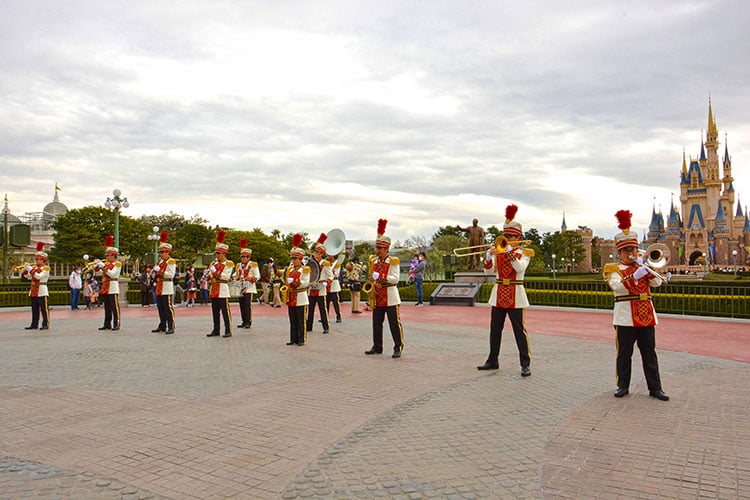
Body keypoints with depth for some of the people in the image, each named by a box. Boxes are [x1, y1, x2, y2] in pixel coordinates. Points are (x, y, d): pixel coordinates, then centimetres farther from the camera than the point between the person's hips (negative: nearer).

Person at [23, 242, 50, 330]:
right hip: (34, 291, 8)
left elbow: (39, 276, -19)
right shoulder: (34, 267, 16)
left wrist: (31, 270, -21)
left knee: (44, 308, -5)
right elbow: (27, 276, 16)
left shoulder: (46, 268, -6)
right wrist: (26, 270, 0)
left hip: (42, 291, -8)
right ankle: (34, 324, 16)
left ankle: (45, 325, -2)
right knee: (34, 309, 11)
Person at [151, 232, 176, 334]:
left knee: (168, 308, -8)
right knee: (160, 308, 12)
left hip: (167, 288, -8)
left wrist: (160, 272, -21)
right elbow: (155, 276, 24)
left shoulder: (171, 262, -6)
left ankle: (171, 327, -6)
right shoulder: (160, 262, 19)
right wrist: (155, 273, 2)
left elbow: (171, 274, -18)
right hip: (159, 288, 8)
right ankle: (162, 326, 21)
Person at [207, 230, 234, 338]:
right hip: (214, 290, 7)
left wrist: (215, 272, -18)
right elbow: (210, 275, 20)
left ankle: (228, 331, -1)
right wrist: (208, 276, -2)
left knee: (225, 311, -5)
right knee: (215, 312, 10)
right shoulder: (214, 263, 17)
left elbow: (226, 277, -14)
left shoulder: (229, 264, -4)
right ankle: (216, 330, 16)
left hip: (223, 290, -7)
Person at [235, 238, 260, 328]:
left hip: (249, 288, -6)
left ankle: (248, 322, -5)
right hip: (241, 288, 6)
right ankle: (244, 321, 13)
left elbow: (258, 276, -5)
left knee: (248, 305, -9)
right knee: (242, 305, 6)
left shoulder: (253, 265, -1)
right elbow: (236, 275, 26)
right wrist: (236, 277, 4)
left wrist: (251, 278, -24)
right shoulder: (239, 265, 17)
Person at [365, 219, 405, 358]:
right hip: (377, 298, 6)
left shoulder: (393, 261, -5)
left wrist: (381, 277, -26)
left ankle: (398, 348, 6)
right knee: (376, 324, 10)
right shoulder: (373, 261, 13)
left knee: (395, 324, -1)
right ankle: (377, 347, 20)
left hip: (390, 298, -6)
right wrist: (372, 279, 4)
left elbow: (395, 279, -15)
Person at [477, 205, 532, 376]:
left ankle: (525, 364, 4)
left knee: (519, 330, -2)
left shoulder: (524, 252, 0)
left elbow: (520, 268, -19)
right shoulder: (498, 252, 11)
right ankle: (492, 361, 19)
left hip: (515, 295, -4)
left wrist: (510, 253, -25)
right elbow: (489, 271, 2)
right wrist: (488, 258, -16)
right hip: (499, 294, 5)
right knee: (495, 329, 9)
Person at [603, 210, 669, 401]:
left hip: (646, 315, 4)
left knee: (649, 353, 7)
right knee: (624, 354, 5)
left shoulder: (644, 266, 14)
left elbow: (657, 283, -1)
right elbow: (617, 286, -18)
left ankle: (655, 388, 13)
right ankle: (623, 386, 15)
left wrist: (644, 267, -12)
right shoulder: (614, 269, 1)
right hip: (625, 317, -4)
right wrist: (635, 276, -28)